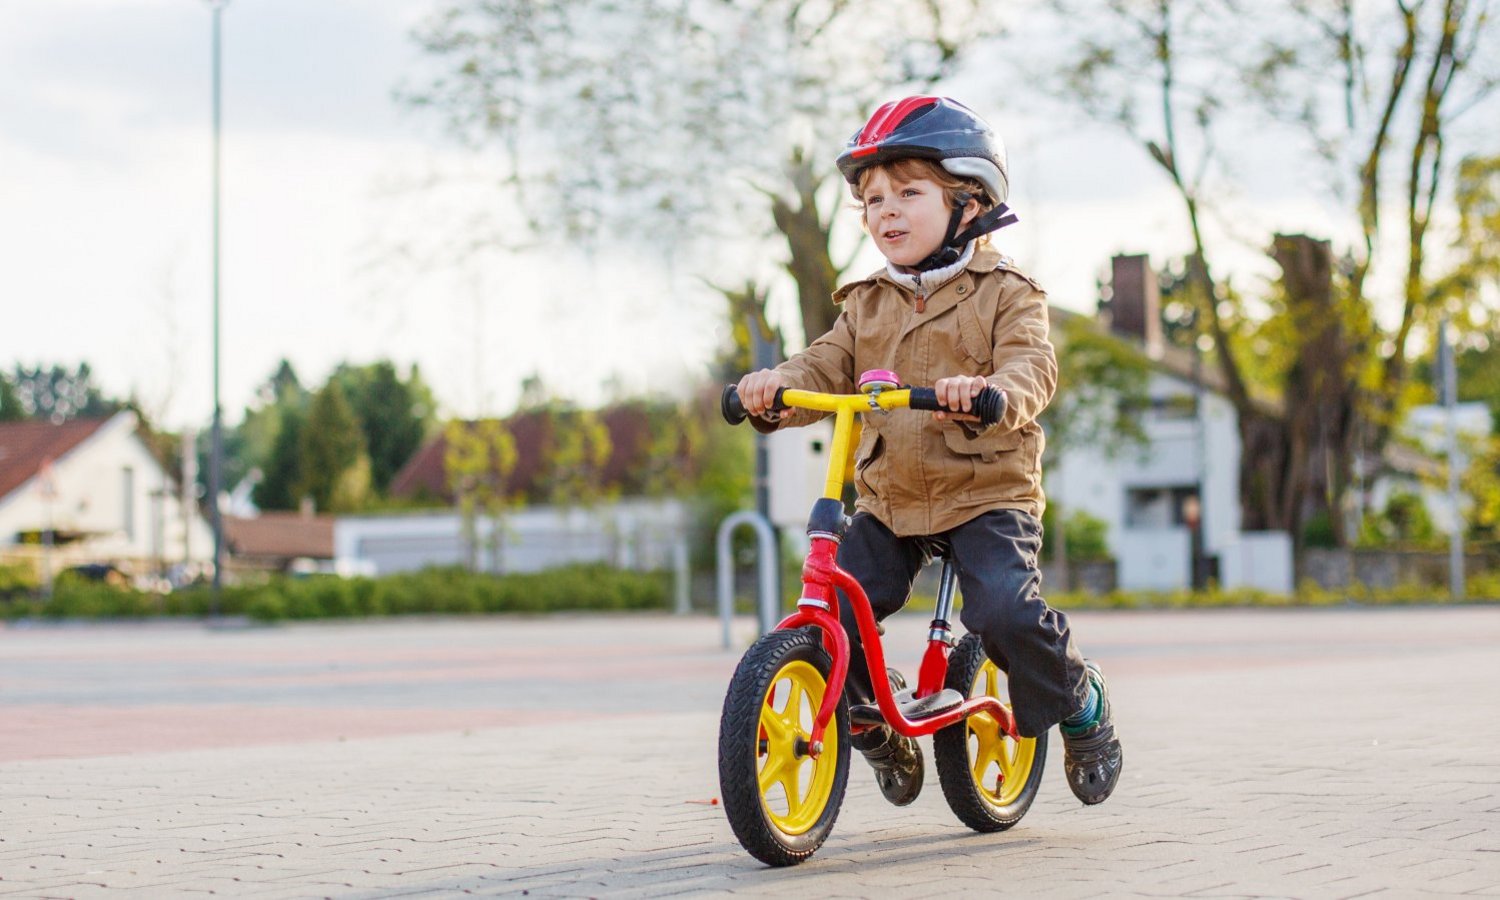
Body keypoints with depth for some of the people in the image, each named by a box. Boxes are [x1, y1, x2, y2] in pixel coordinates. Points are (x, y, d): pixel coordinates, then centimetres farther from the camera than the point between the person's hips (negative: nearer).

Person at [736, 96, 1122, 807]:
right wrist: (778, 388, -21)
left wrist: (986, 392, -41)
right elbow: (828, 367, 2)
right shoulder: (867, 304, 14)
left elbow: (1031, 370, -17)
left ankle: (1079, 701, 4)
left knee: (1006, 611, -26)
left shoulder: (1005, 294, -1)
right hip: (888, 500, 5)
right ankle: (879, 726, 20)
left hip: (986, 491, -5)